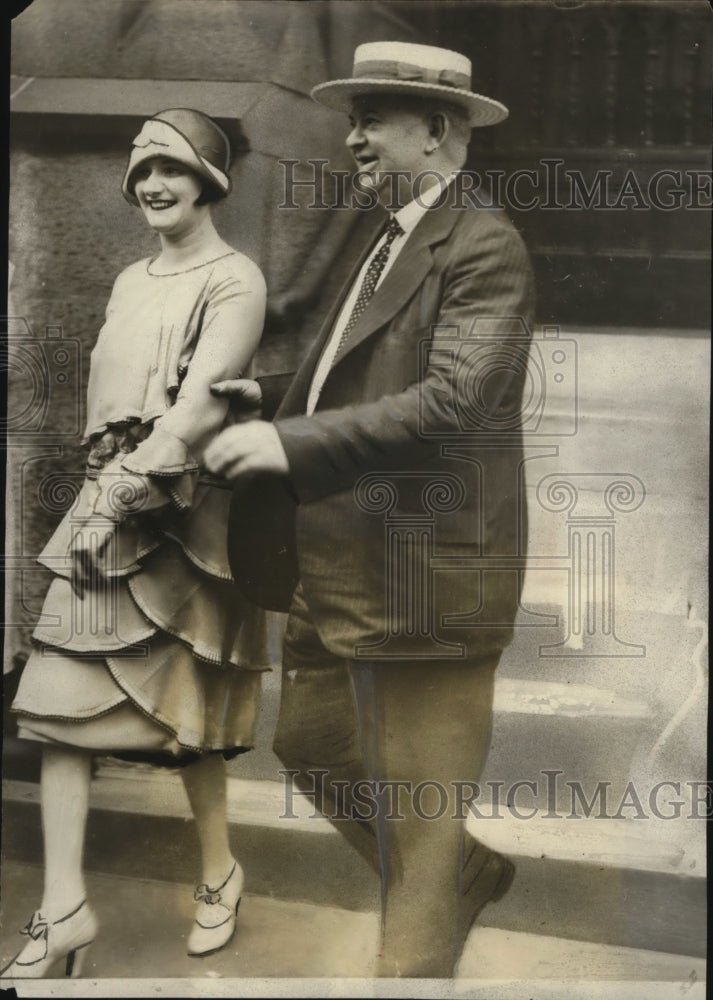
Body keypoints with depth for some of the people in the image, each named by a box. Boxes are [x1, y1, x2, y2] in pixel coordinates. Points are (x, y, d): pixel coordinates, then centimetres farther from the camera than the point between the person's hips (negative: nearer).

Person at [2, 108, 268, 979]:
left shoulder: (234, 281, -6)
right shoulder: (132, 280, 16)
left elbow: (200, 405, -15)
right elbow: (107, 394, 13)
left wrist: (127, 492, -17)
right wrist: (103, 491, -2)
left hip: (181, 517, -6)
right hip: (107, 511, 6)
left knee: (183, 709, 4)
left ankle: (219, 872, 28)